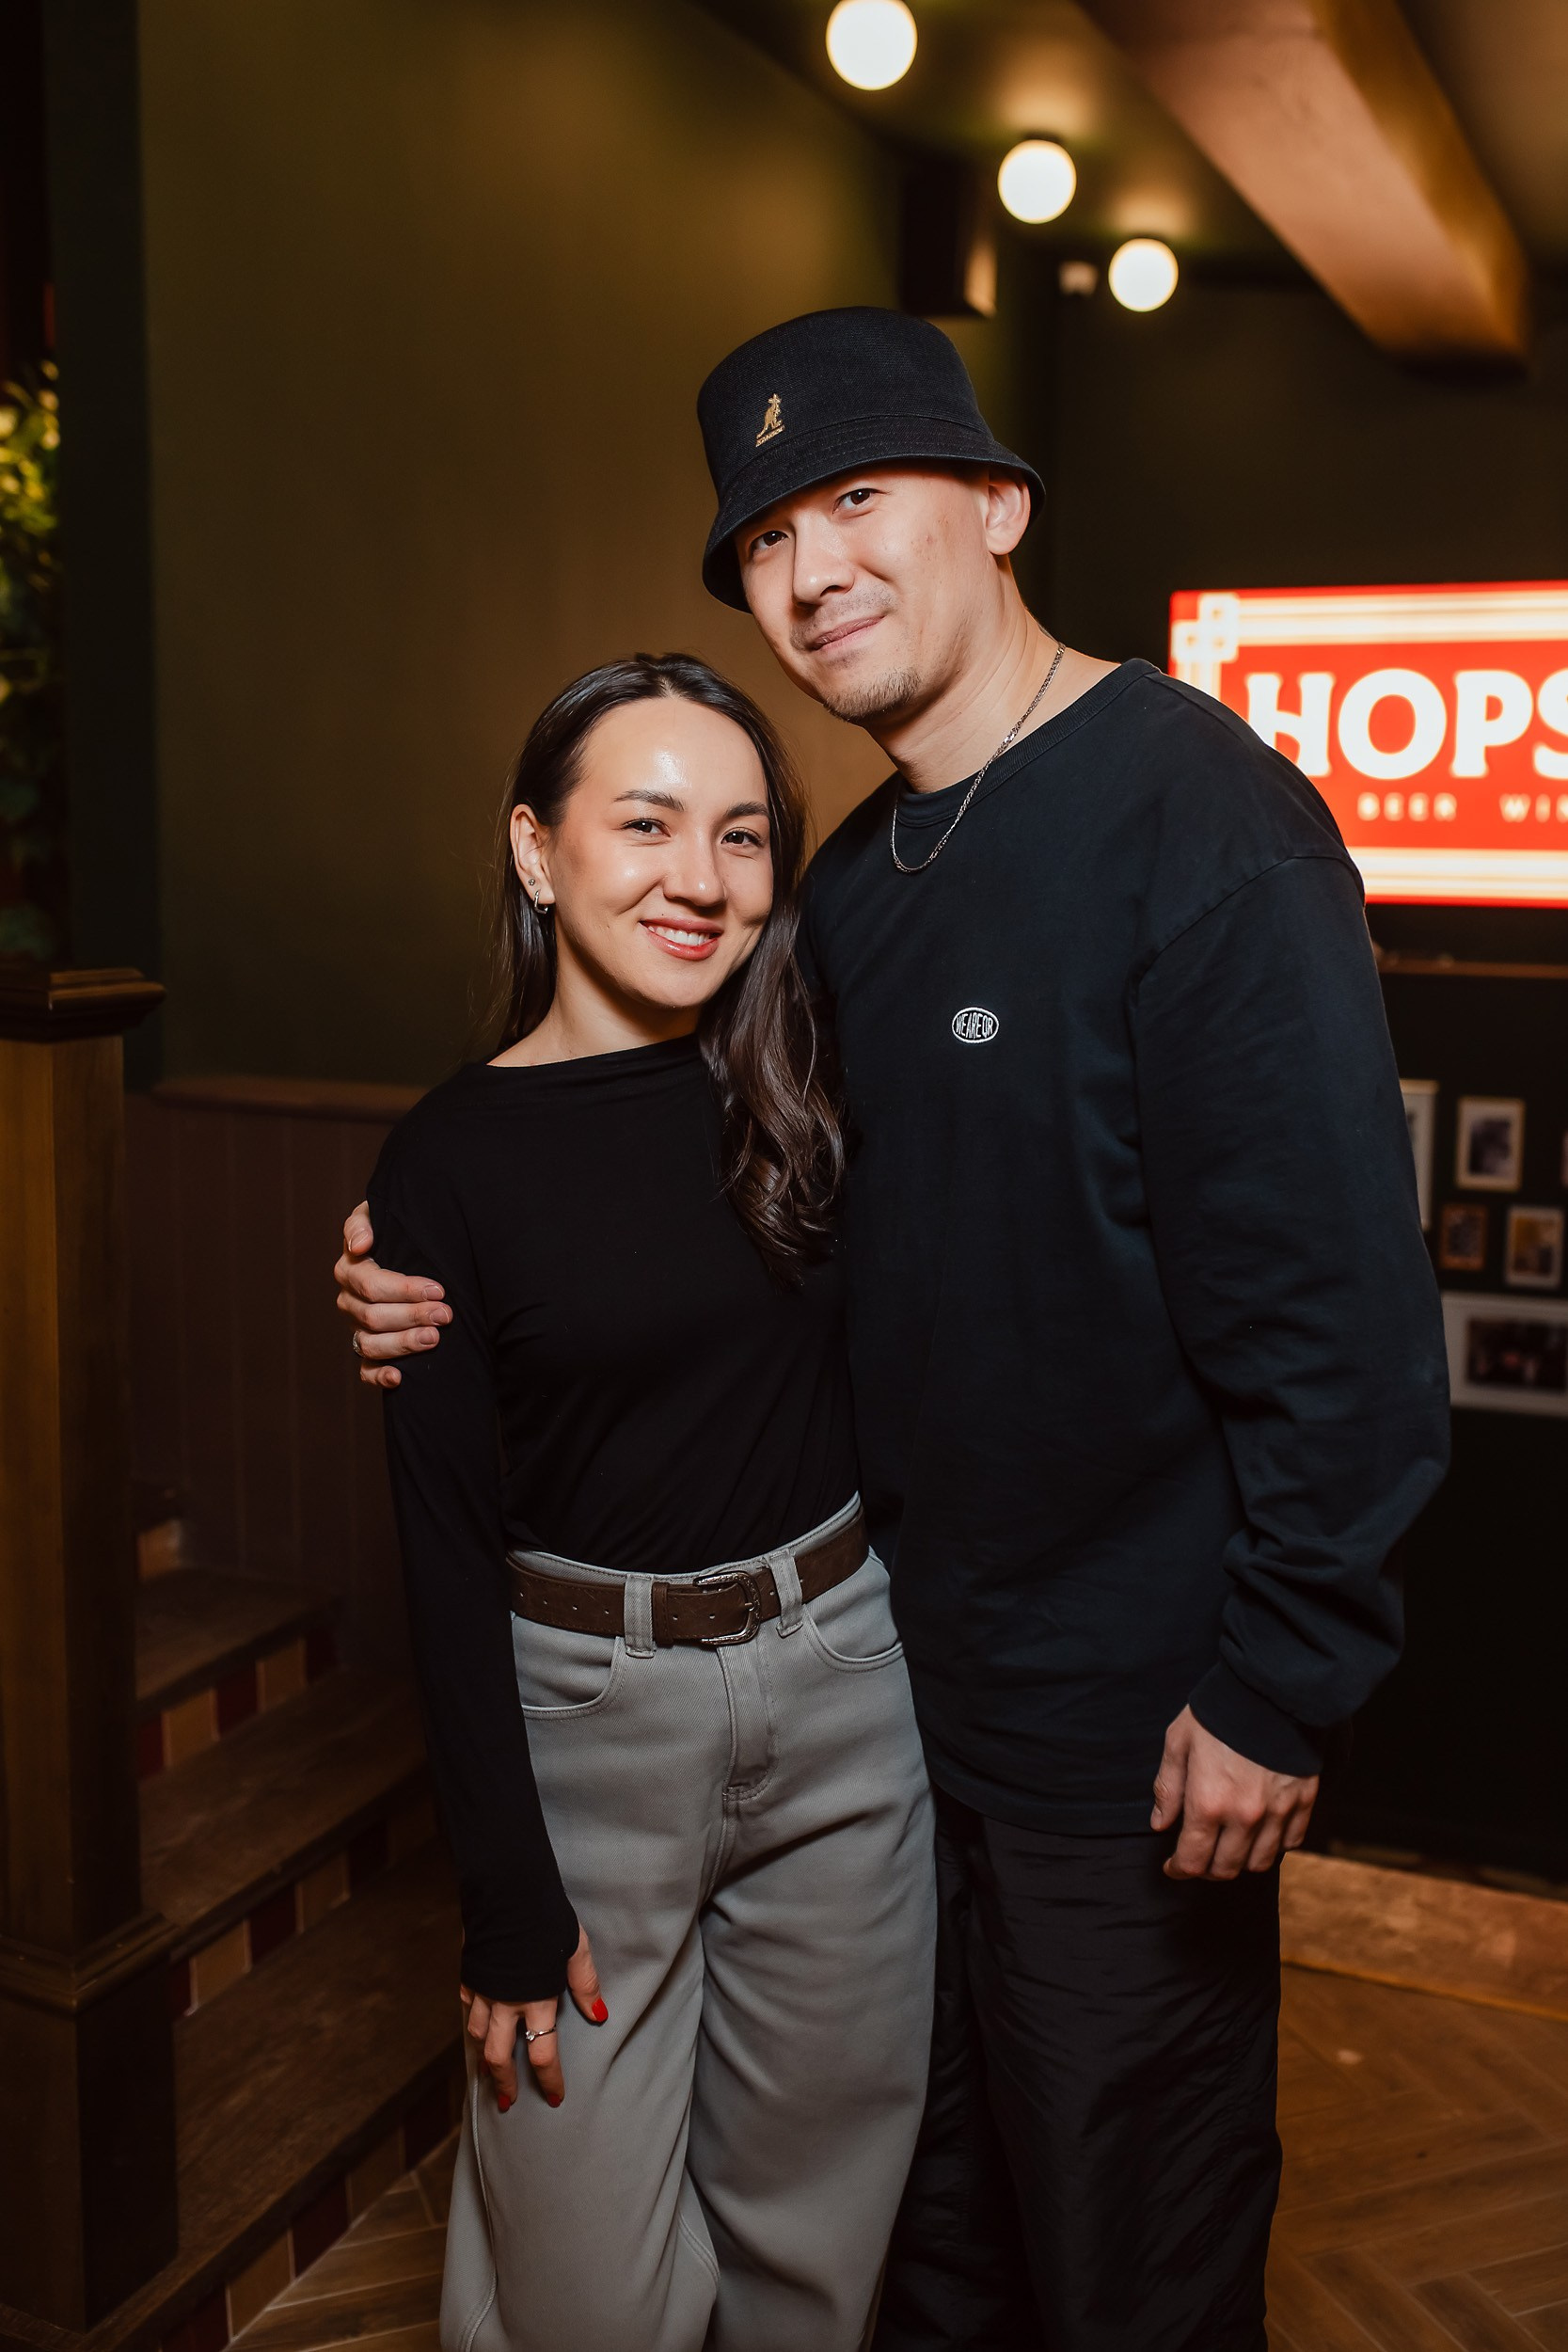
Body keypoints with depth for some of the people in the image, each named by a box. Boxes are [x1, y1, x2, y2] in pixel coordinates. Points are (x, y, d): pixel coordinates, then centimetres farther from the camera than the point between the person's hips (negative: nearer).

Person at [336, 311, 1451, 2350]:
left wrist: (1285, 1684, -19)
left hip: (1132, 1724, -7)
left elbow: (1338, 1291, -21)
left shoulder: (1193, 810, -18)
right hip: (906, 1676, 7)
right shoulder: (854, 879, 6)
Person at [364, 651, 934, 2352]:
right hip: (586, 1715, -3)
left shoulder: (809, 1093, 0)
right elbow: (447, 1549, -8)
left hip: (842, 1688, 3)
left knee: (815, 2207, 19)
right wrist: (510, 1902, -8)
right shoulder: (453, 1159, -9)